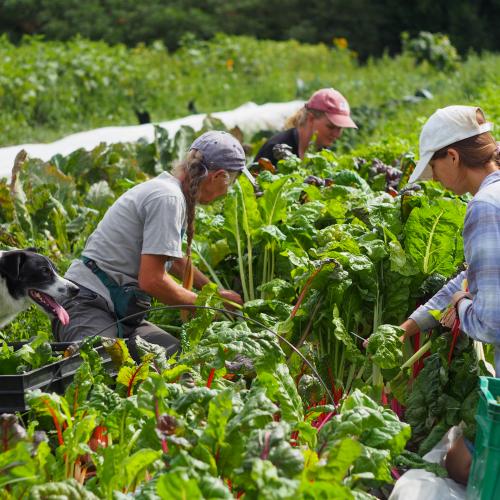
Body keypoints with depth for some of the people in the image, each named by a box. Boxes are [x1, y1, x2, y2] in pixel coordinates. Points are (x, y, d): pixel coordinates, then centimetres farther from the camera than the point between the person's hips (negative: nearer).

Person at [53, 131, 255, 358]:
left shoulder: (163, 187, 17)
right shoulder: (169, 199, -15)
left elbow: (175, 261, 35)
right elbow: (151, 280, -19)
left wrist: (218, 293, 36)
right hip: (89, 304, -12)